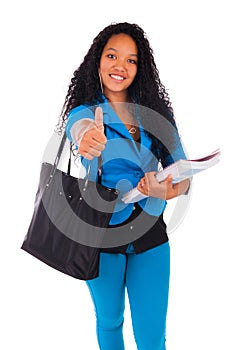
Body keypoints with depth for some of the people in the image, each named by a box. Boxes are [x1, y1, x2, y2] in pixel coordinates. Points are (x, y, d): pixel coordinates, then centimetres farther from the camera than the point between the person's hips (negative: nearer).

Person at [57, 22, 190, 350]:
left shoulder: (155, 112, -1)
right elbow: (80, 127, -31)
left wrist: (170, 191, -24)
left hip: (150, 233, 1)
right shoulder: (83, 112, -6)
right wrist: (87, 140, -56)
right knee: (109, 320, 19)